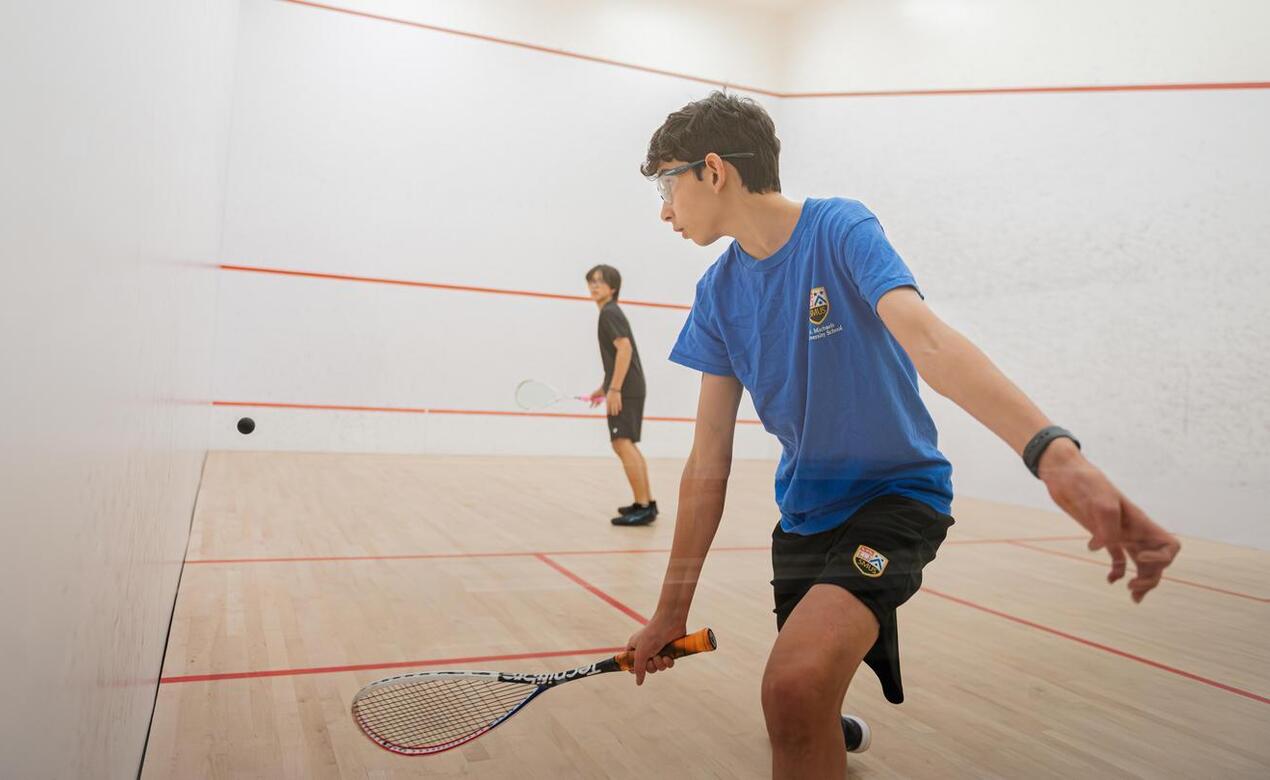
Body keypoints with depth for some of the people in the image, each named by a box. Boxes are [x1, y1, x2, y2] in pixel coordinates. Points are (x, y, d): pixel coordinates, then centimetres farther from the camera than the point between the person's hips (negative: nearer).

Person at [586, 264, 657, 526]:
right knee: (626, 446, 16)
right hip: (628, 388, 11)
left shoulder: (609, 312, -10)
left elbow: (625, 348, -22)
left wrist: (614, 389, -25)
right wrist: (603, 388, 26)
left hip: (625, 389, -11)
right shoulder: (611, 313, 20)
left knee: (623, 444, -15)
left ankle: (644, 507, -17)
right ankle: (647, 502, 21)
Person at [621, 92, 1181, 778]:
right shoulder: (719, 294, -1)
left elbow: (925, 339, -33)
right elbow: (708, 464, -2)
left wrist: (1054, 452, -50)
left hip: (896, 493, -5)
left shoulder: (840, 229, -15)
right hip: (803, 511, 6)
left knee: (794, 684, -30)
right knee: (802, 708, 16)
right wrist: (672, 609, -3)